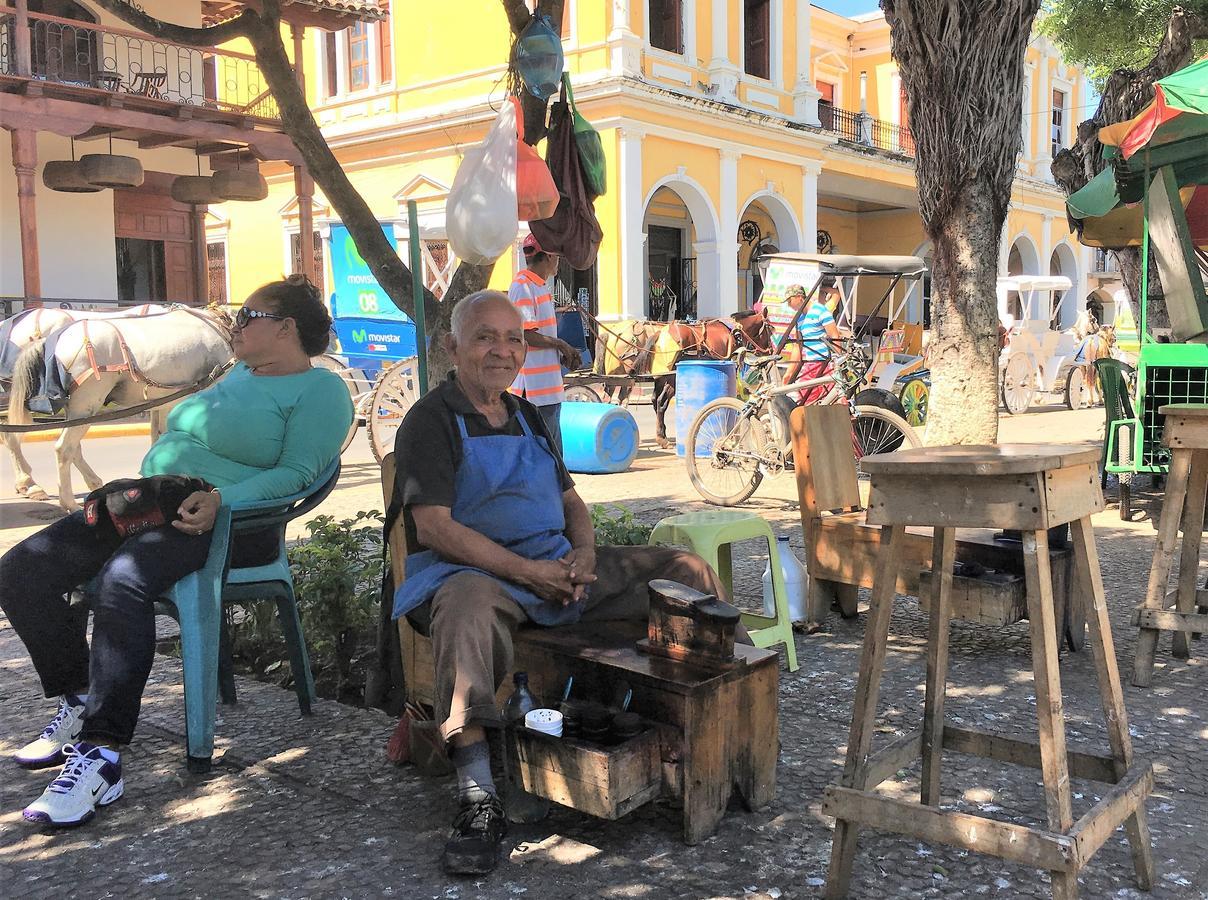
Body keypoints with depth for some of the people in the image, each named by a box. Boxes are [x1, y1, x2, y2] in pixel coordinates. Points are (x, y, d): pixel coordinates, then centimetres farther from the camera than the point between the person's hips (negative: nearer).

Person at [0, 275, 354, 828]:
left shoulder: (319, 389, -2)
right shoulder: (239, 375, 26)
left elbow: (295, 472, -14)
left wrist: (220, 499, -27)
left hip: (225, 523, -9)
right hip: (149, 506, 9)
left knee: (122, 578, -37)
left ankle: (101, 755, -34)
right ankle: (79, 701, 6)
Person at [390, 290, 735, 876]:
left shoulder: (527, 417, 20)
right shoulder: (432, 420, -3)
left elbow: (570, 500, 22)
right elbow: (434, 526, -14)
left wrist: (585, 550, -2)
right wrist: (528, 571, -19)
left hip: (559, 566, 7)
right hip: (472, 570, -7)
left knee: (688, 571, -1)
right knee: (468, 606, -44)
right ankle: (478, 801, -44)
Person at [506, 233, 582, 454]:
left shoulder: (541, 286, 18)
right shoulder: (523, 286, -13)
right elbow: (525, 334, -20)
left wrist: (564, 354, 7)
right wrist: (560, 344, -9)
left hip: (549, 389, 10)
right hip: (534, 388, -10)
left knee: (553, 456, 16)